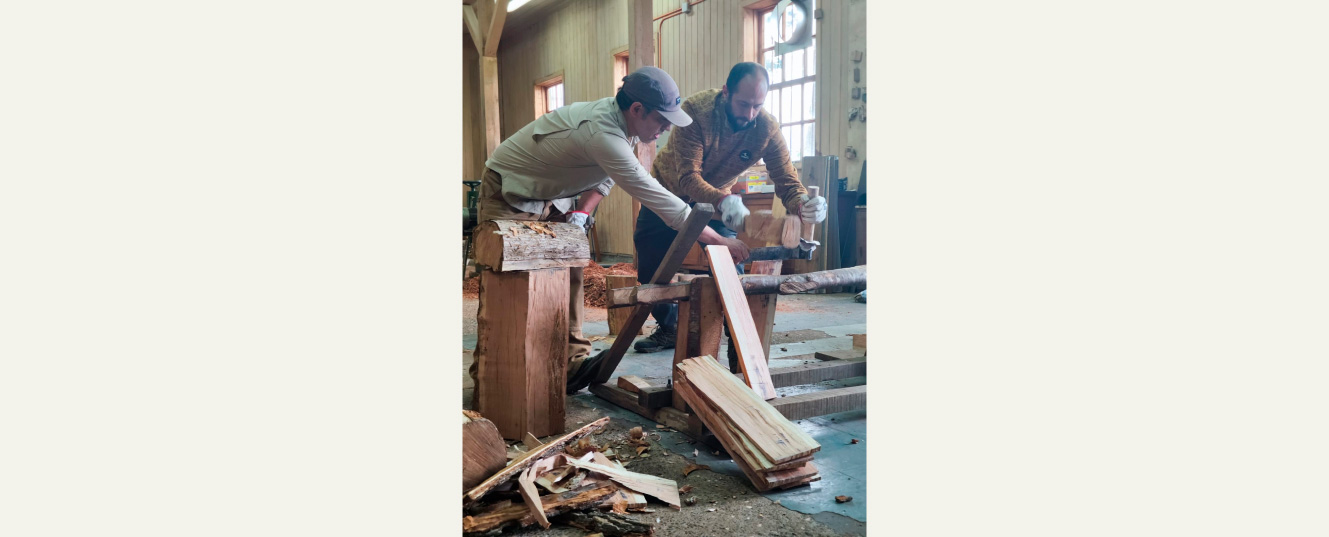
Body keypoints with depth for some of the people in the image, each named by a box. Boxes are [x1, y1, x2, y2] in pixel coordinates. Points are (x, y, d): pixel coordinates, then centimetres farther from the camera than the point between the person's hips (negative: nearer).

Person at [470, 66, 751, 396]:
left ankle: (573, 363, 5)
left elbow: (606, 176, 7)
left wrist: (582, 212, -10)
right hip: (508, 193, -8)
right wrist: (720, 241, -33)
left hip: (551, 197, 8)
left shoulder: (620, 118, -9)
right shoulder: (602, 133, -37)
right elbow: (655, 197, -38)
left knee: (568, 278, 0)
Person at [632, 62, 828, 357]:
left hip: (718, 197, 1)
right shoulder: (695, 111, -35)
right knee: (649, 267, -1)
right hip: (670, 191, -1)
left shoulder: (767, 128, -26)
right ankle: (668, 328, 25)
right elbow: (688, 177, -42)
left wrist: (804, 204, -51)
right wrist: (724, 200, -61)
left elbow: (787, 181, -27)